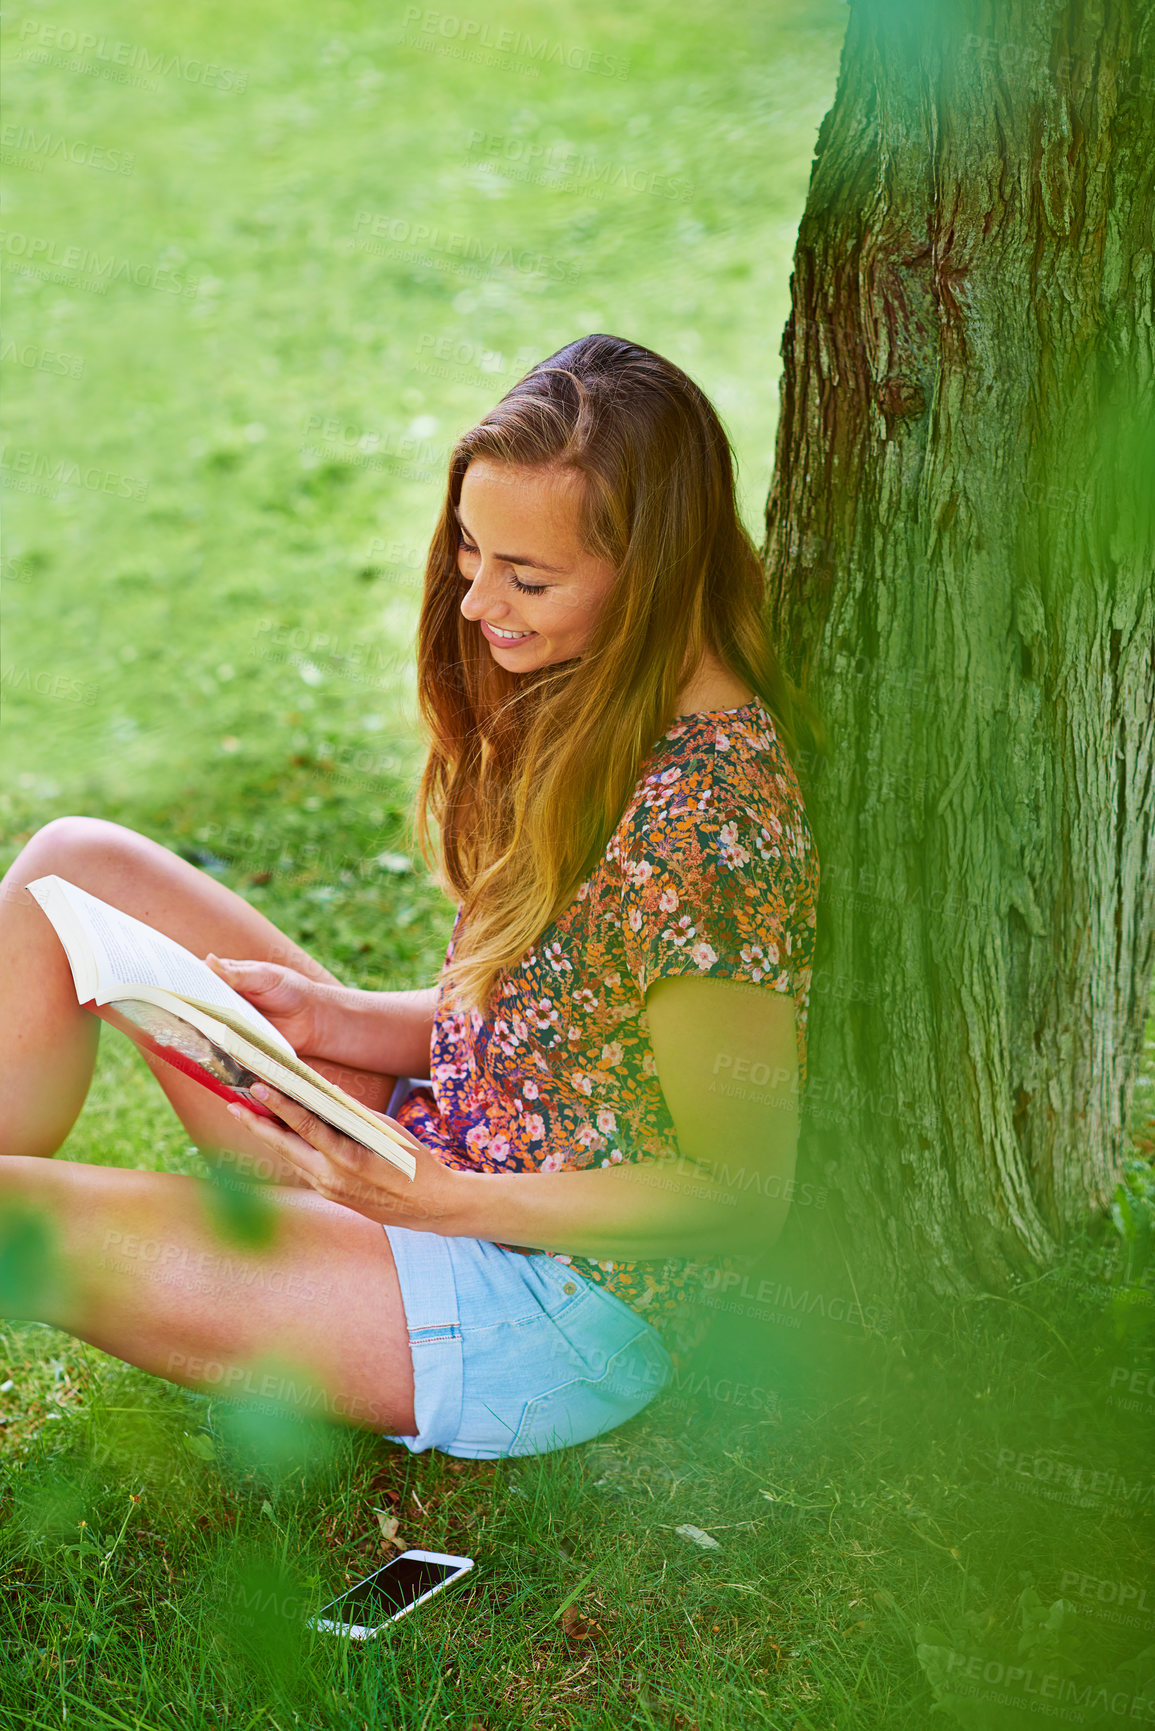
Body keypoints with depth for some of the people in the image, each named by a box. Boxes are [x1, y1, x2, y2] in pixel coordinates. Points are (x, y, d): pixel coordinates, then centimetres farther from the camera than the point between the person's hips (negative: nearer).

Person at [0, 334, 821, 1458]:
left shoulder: (709, 816, -26)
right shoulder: (576, 712, 1)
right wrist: (329, 1018, -5)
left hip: (554, 1317, -9)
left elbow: (739, 1197, -19)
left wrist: (440, 1201, -23)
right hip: (433, 1160, 9)